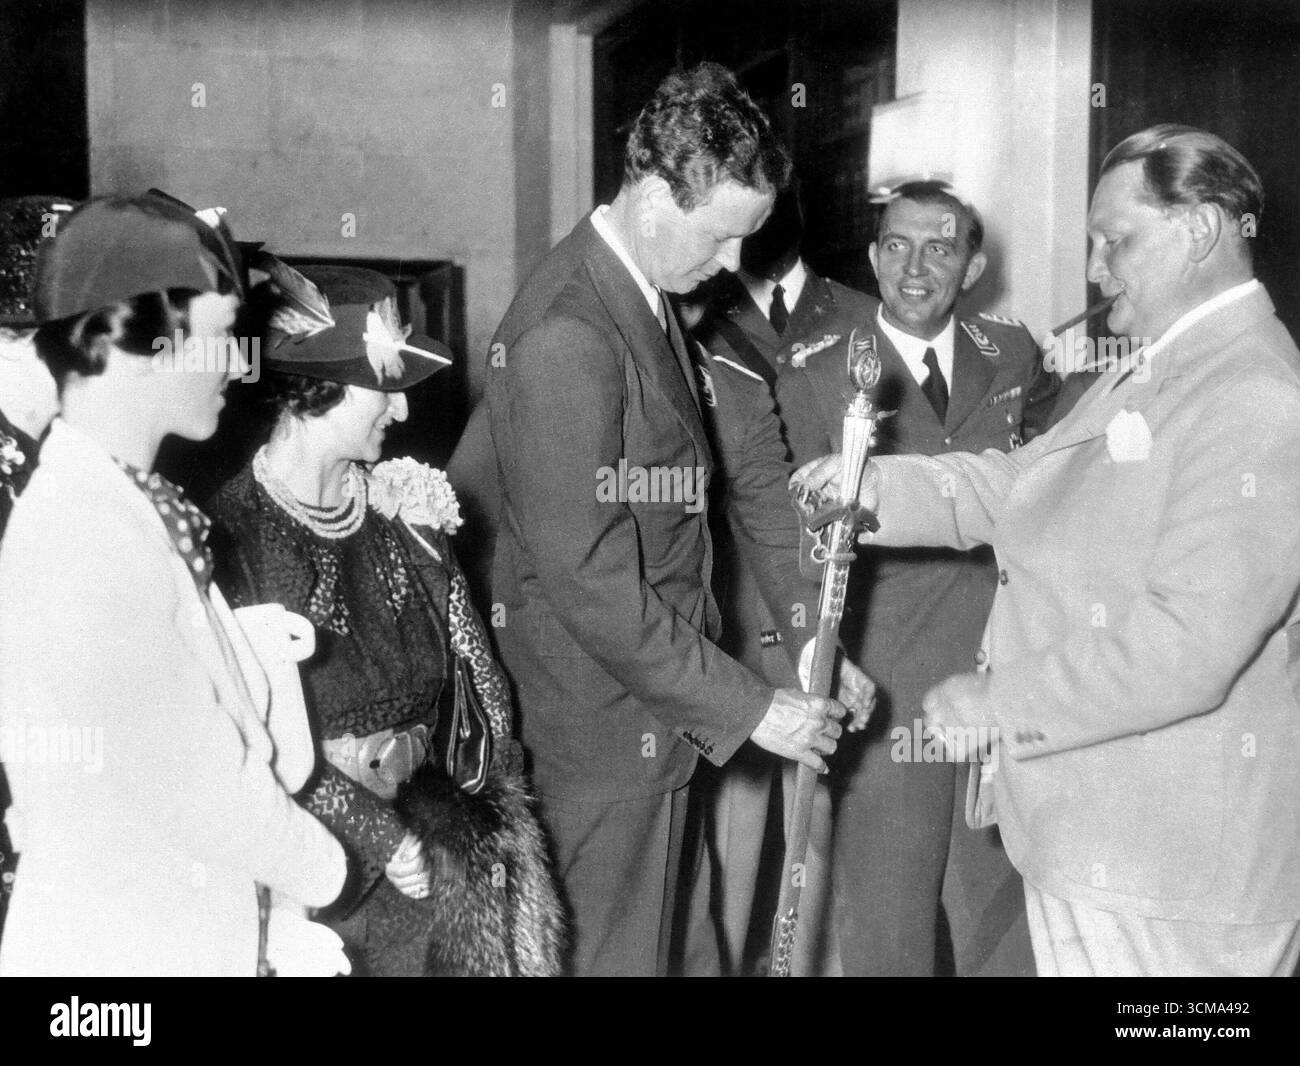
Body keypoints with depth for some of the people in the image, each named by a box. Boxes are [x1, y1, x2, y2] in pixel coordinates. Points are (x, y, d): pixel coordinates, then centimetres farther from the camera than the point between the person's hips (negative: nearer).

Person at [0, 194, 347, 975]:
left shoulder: (132, 508, 3)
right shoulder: (87, 540, -25)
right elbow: (199, 796, -21)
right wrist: (332, 868, -7)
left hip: (186, 931, 8)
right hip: (119, 946, -8)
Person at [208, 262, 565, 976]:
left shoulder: (404, 509, 4)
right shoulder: (236, 530, -12)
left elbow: (464, 658, 6)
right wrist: (373, 835, -15)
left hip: (433, 830, 5)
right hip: (318, 849, -4)